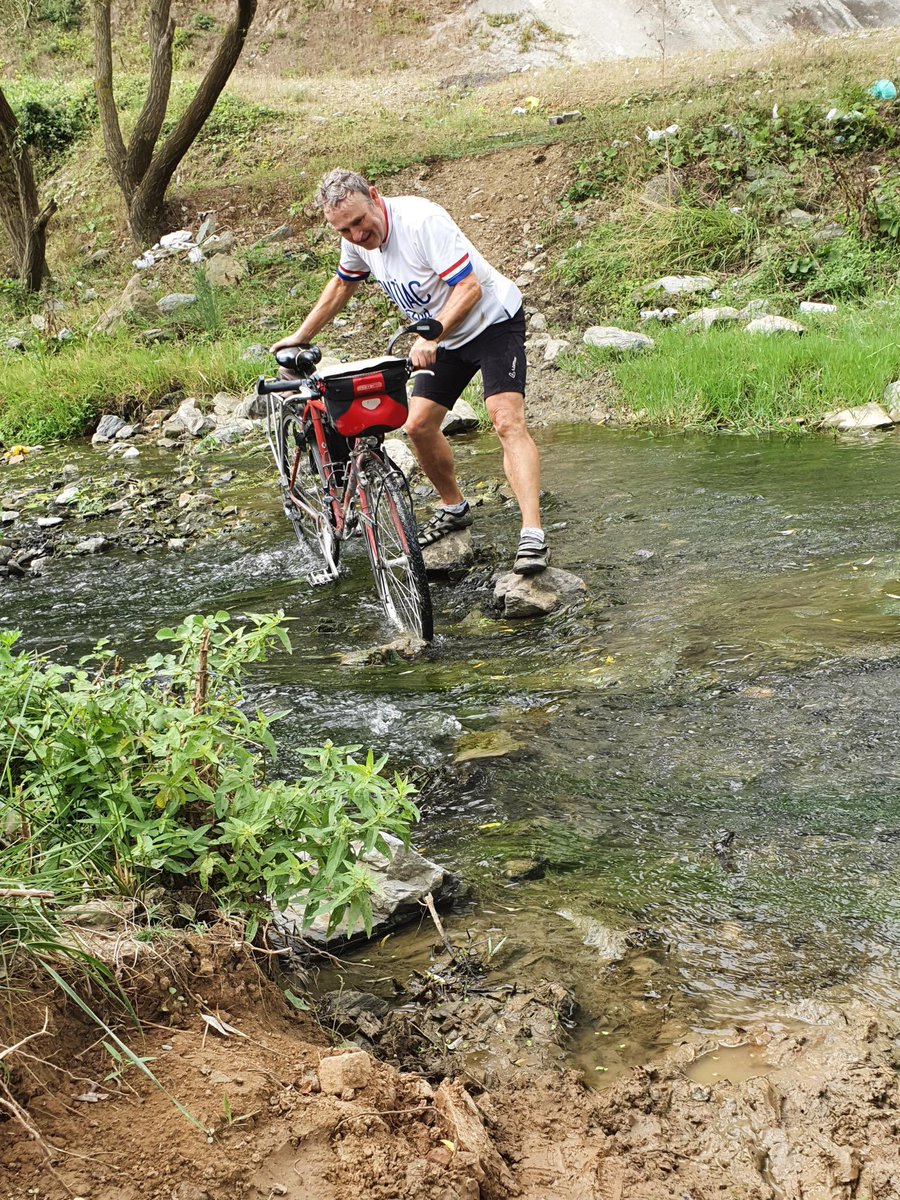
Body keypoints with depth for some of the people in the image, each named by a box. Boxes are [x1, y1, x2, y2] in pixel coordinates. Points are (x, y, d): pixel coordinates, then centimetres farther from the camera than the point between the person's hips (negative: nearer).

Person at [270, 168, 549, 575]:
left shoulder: (422, 220, -29)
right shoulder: (358, 239, -5)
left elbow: (469, 287, -32)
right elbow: (341, 285, 16)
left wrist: (431, 337, -43)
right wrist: (300, 336, 19)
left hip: (493, 320, -8)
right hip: (443, 335, 8)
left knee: (506, 420, -22)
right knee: (419, 425, 3)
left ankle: (532, 535, -29)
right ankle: (453, 508, 28)